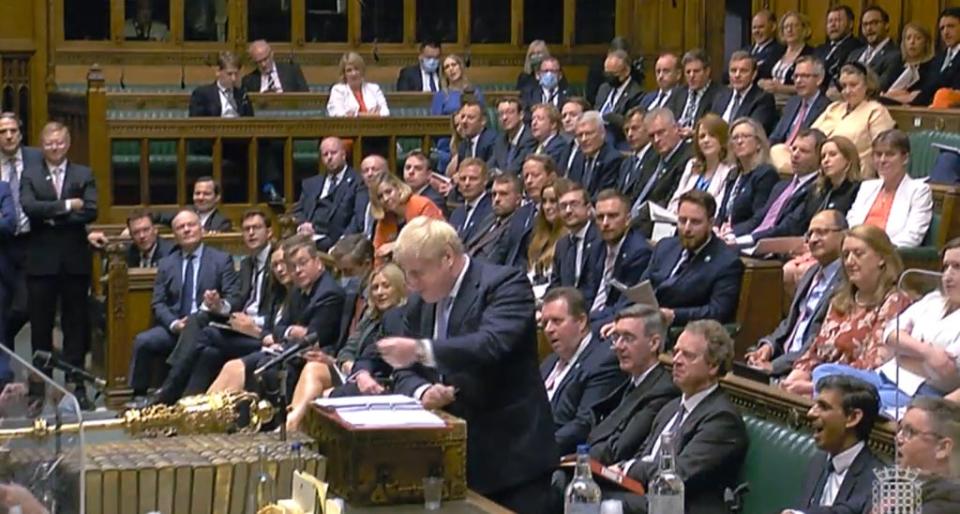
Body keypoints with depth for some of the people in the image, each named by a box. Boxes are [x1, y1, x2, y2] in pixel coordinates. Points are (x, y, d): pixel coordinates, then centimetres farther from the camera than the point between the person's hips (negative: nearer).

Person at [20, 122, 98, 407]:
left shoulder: (83, 175, 7)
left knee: (76, 322, 4)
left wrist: (52, 218, -13)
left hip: (75, 259, 0)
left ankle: (76, 384, 9)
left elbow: (90, 211, -7)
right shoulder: (30, 175, 6)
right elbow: (28, 207, -11)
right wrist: (67, 205, -15)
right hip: (41, 260, 0)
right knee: (40, 324, 2)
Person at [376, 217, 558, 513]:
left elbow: (493, 344, -28)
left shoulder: (506, 284, -11)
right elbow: (405, 374, 11)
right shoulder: (418, 303, 11)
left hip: (509, 455, -6)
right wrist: (422, 391, -14)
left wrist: (422, 350, -38)